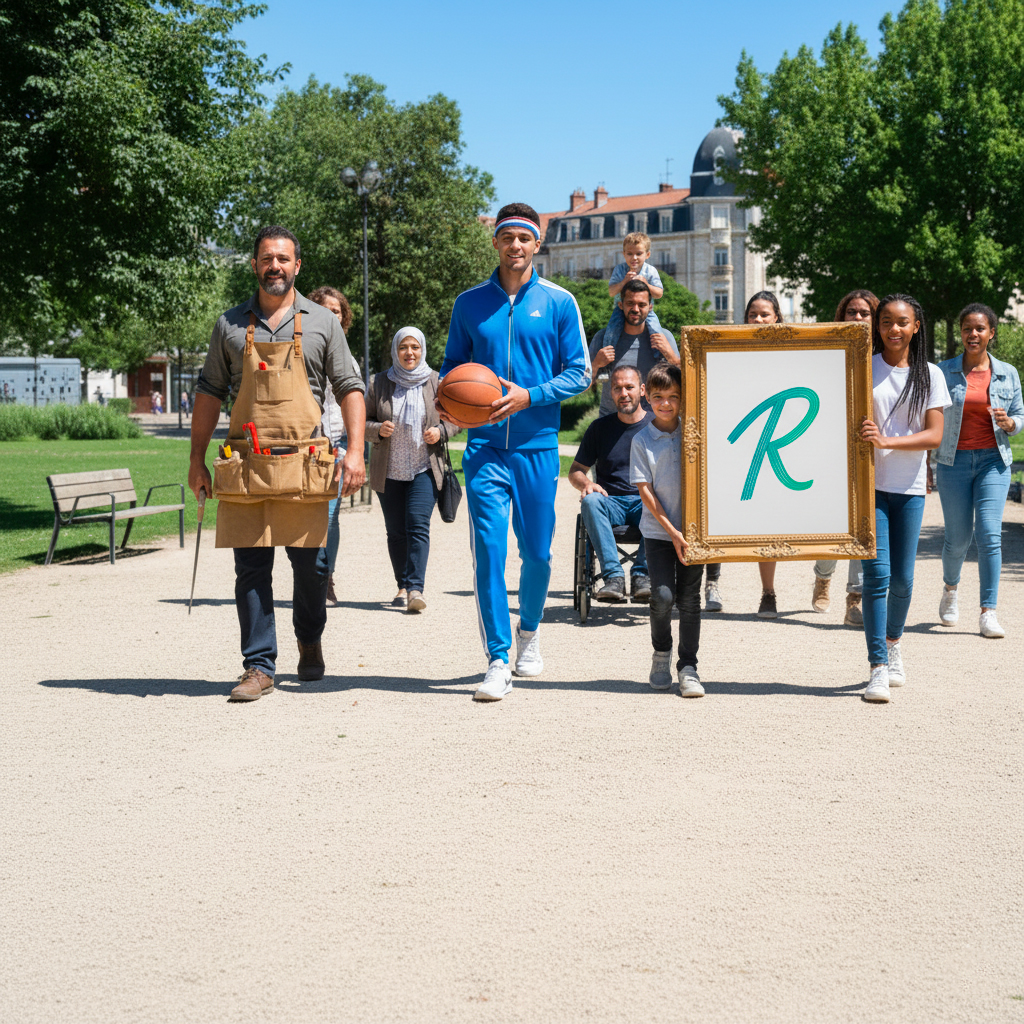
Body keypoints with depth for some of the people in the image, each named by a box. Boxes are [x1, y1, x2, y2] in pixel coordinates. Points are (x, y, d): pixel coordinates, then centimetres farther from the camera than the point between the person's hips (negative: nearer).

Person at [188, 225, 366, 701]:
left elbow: (349, 389, 7)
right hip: (245, 465, 1)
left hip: (304, 465, -1)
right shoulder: (231, 325, 10)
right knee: (251, 568, -1)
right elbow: (209, 392, 13)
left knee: (310, 563, 4)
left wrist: (355, 451, -4)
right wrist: (197, 459, 8)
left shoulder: (321, 323, 8)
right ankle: (258, 665, 5)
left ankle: (310, 640, 30)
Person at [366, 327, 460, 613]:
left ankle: (415, 588, -19)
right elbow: (364, 421, 9)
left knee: (418, 526, -14)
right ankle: (403, 587, 19)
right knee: (396, 532, 7)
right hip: (389, 471, 2)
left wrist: (441, 431, -9)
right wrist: (378, 429, -13)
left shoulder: (436, 382, 3)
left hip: (425, 469, -2)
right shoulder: (379, 383, 5)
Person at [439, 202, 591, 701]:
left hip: (538, 446, 0)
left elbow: (579, 373, 2)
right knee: (488, 551, -9)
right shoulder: (470, 303, 8)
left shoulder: (558, 303, 3)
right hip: (484, 447, 0)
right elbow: (452, 365, 15)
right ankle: (497, 663, -5)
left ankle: (529, 631, 35)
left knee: (537, 553, 7)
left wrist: (529, 396, -12)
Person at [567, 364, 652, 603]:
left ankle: (641, 574, -30)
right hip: (611, 502, 1)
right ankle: (613, 576, -36)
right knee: (590, 501, -33)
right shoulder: (600, 427, 12)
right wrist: (587, 484, -10)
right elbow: (575, 471, 15)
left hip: (646, 503, -1)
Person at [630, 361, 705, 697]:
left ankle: (688, 667, 10)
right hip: (658, 531, -1)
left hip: (692, 529, 2)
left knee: (689, 598, 1)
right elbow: (645, 490, -5)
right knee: (662, 595, -12)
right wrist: (672, 531, -10)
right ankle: (661, 652, 14)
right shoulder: (642, 440, -2)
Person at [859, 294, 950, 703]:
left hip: (910, 488, 2)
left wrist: (887, 442, -17)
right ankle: (878, 669, -10)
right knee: (876, 572, -11)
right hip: (869, 484, -2)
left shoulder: (930, 375, 5)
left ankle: (893, 642, 35)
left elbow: (935, 435, -4)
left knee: (902, 578, 7)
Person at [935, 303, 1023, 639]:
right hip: (954, 461, 0)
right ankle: (950, 589, 33)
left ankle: (988, 612, -7)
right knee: (958, 536, 2)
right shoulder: (944, 372, 3)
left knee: (989, 533, -11)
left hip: (993, 460, 0)